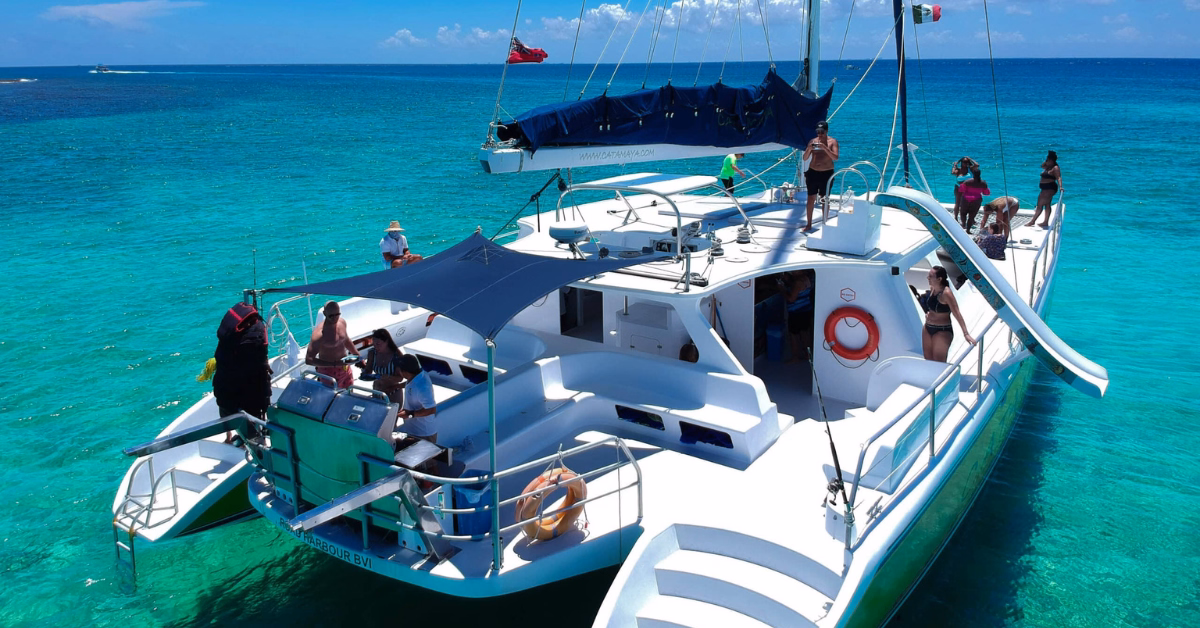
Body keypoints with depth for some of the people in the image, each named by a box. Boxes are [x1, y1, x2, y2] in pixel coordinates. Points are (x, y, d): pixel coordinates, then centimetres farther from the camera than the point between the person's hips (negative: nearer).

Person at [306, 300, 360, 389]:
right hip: (328, 371, -7)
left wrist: (357, 356, 22)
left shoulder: (342, 322, -5)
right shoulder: (319, 334, -28)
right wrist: (334, 364, -33)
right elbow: (308, 360, -30)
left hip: (345, 366, 7)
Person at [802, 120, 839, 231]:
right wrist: (809, 149, -18)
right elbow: (805, 158, 2)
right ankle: (809, 224, 11)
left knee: (825, 199, 3)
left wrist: (825, 148, -29)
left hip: (826, 173, -3)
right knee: (811, 198, 4)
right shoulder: (812, 141, 4)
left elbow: (835, 157, -18)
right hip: (813, 172, 3)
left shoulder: (832, 142, -4)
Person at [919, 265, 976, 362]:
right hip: (927, 328, 8)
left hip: (943, 331, -8)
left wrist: (966, 334, -26)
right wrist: (922, 298, 0)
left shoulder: (946, 293, -23)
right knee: (928, 361, 13)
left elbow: (957, 313, -24)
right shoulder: (932, 289, 0)